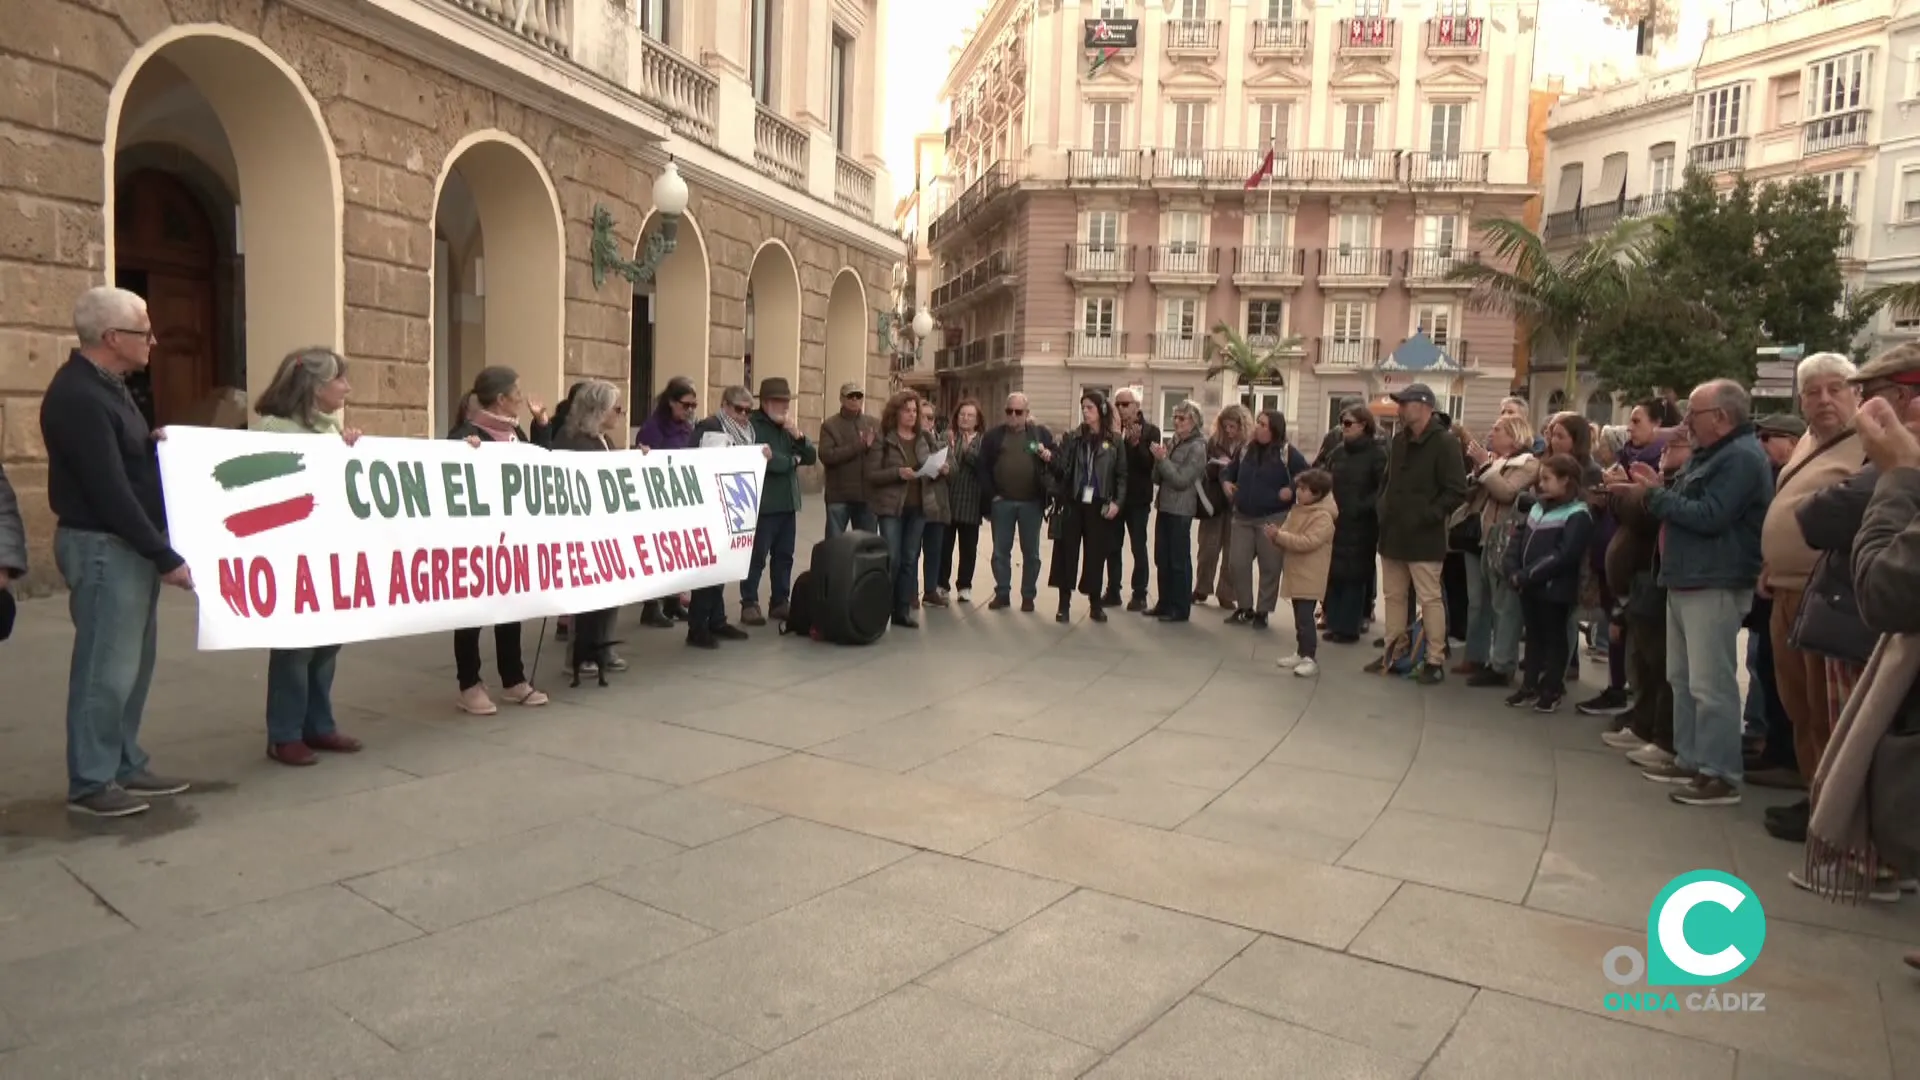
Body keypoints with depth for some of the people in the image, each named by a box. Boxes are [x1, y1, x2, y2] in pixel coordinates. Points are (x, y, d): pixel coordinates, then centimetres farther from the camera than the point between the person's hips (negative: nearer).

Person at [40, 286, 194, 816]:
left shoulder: (106, 385, 13)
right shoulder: (78, 396, -19)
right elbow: (110, 492, -21)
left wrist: (154, 443, 4)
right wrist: (166, 557, -18)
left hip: (130, 544, 10)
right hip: (103, 546, -10)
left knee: (132, 662, 14)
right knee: (107, 667, -3)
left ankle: (124, 767, 24)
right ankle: (90, 782, 8)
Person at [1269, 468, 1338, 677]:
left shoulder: (1323, 517, -16)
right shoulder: (1297, 510, 13)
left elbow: (1308, 542, -27)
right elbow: (1289, 537, 16)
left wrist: (1279, 536, -26)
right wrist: (1276, 535, -7)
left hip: (1310, 578, -9)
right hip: (1296, 575, 9)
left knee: (1305, 618, -12)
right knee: (1300, 617, 16)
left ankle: (1310, 659, -8)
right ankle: (1301, 653, 26)